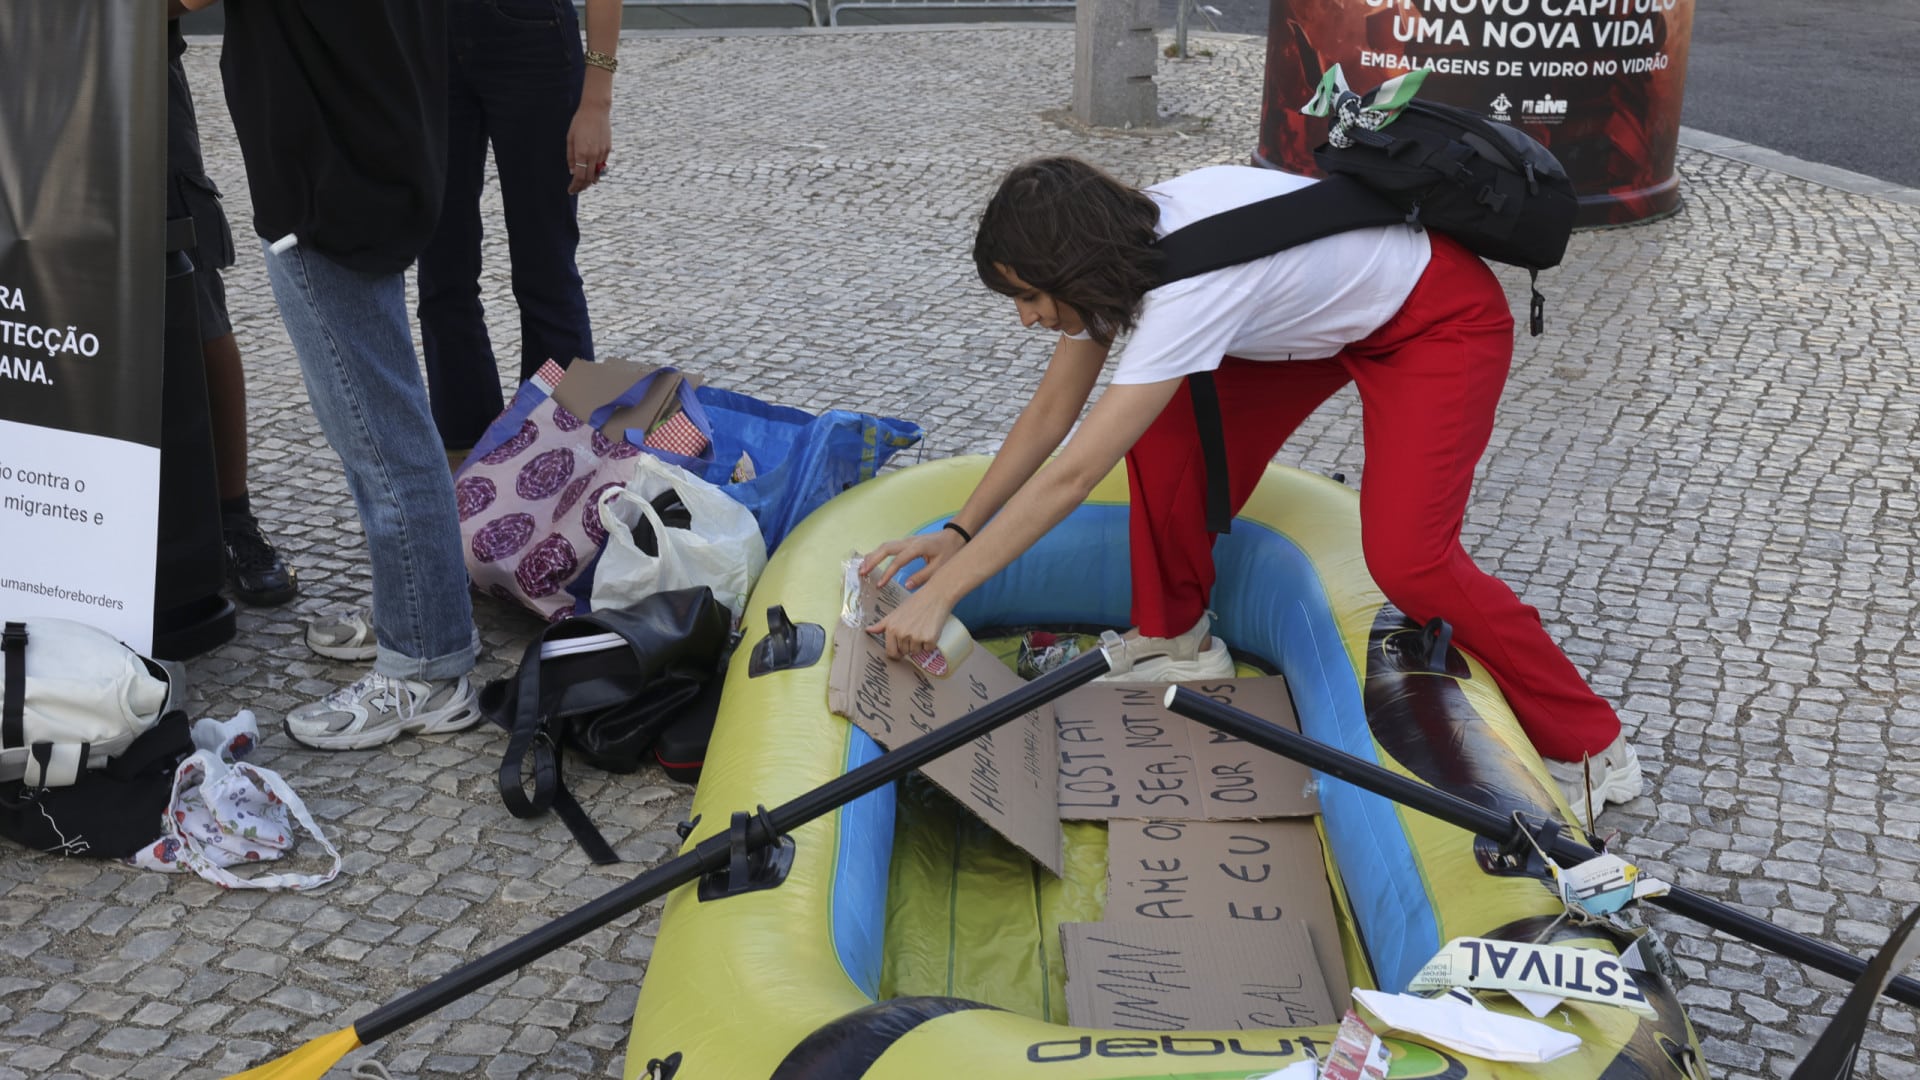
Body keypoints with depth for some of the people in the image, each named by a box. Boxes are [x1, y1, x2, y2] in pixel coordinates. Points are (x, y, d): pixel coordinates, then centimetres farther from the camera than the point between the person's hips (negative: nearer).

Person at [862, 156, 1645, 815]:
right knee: (1163, 431, -5)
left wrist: (940, 595, -34)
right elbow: (1049, 415, -1)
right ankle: (1178, 640, 14)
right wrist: (957, 533, -5)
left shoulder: (1190, 284, -37)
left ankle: (1591, 751, -3)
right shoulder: (1121, 251, -12)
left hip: (1443, 320, -9)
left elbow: (1073, 475, -37)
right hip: (1332, 311, 9)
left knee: (1406, 558, -19)